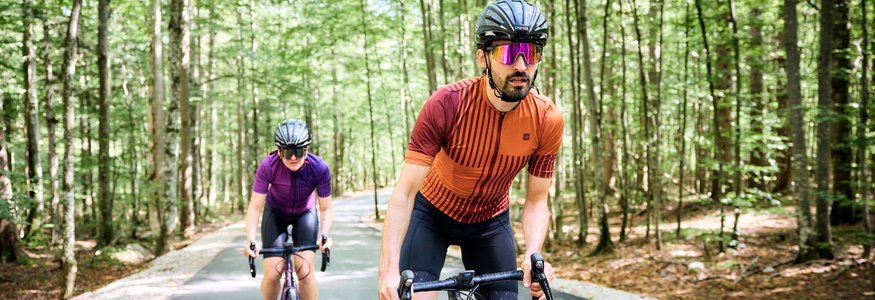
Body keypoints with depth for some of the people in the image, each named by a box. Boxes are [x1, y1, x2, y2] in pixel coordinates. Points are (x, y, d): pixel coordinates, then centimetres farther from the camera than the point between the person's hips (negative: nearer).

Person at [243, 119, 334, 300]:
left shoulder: (319, 168, -30)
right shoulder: (268, 166, -31)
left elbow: (326, 208, -19)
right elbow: (255, 207, -26)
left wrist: (325, 236, -36)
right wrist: (250, 241, -38)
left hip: (305, 213, 0)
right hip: (276, 213, 0)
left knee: (305, 271, -17)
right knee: (272, 275, -11)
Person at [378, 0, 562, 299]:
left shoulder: (548, 120, -22)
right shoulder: (446, 104, -30)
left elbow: (536, 202, -13)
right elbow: (404, 193, -30)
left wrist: (533, 256, -32)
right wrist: (389, 270, -41)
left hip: (490, 221, 3)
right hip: (432, 212, -2)